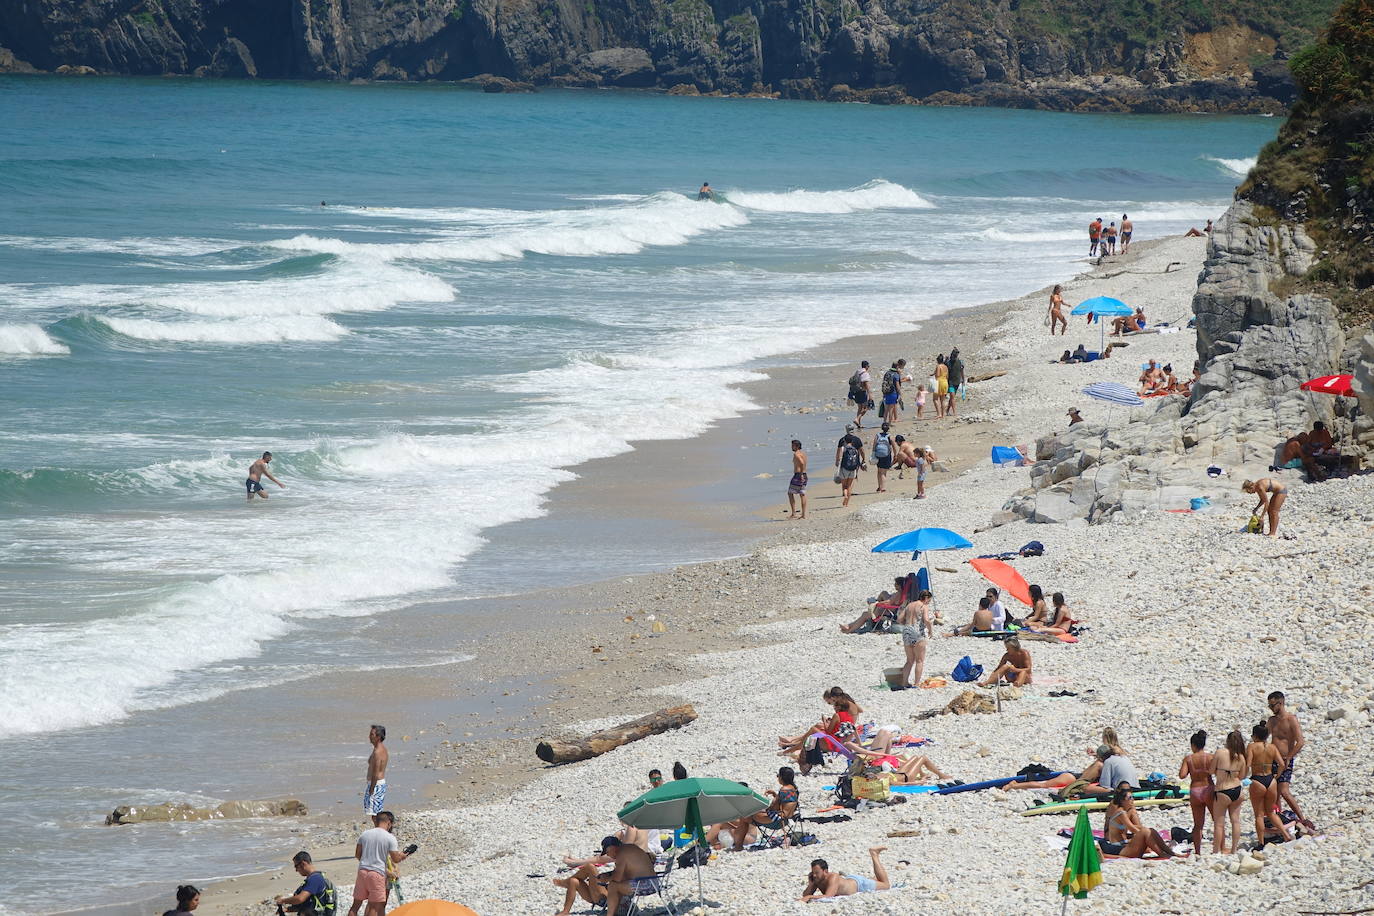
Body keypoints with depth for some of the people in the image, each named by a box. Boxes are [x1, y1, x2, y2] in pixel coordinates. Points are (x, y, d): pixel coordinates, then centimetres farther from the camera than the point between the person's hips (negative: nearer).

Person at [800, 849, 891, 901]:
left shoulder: (833, 878, -45)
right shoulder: (817, 879, -25)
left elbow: (827, 897, -55)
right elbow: (805, 895, -19)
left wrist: (809, 897, -63)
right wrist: (811, 885, -38)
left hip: (859, 883, -6)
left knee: (886, 885, 18)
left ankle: (874, 856, 27)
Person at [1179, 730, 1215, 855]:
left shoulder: (1188, 758, -2)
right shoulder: (1210, 757, -6)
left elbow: (1182, 775, -10)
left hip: (1194, 791, 2)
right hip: (1208, 789, -2)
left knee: (1198, 825, 10)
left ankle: (1197, 850, 8)